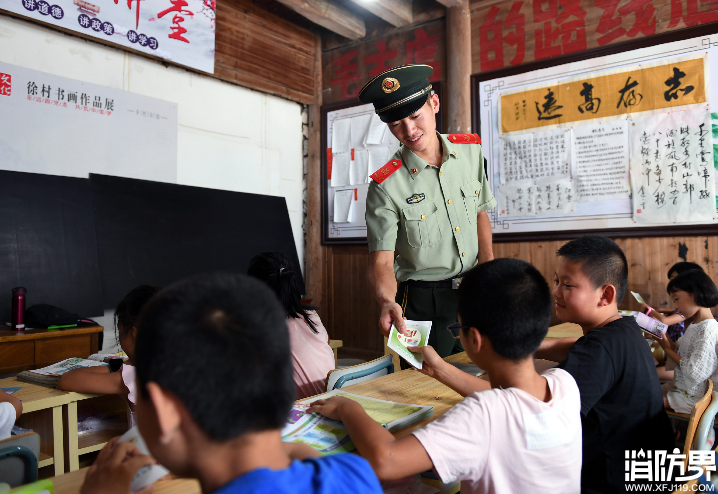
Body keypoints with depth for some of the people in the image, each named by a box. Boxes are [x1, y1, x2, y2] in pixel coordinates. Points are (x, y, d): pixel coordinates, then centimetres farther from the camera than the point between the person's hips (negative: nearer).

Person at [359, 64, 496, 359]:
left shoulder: (471, 150, -2)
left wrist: (489, 264, -2)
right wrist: (387, 302, -37)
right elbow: (381, 261, -17)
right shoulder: (386, 186, -17)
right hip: (424, 304, -4)